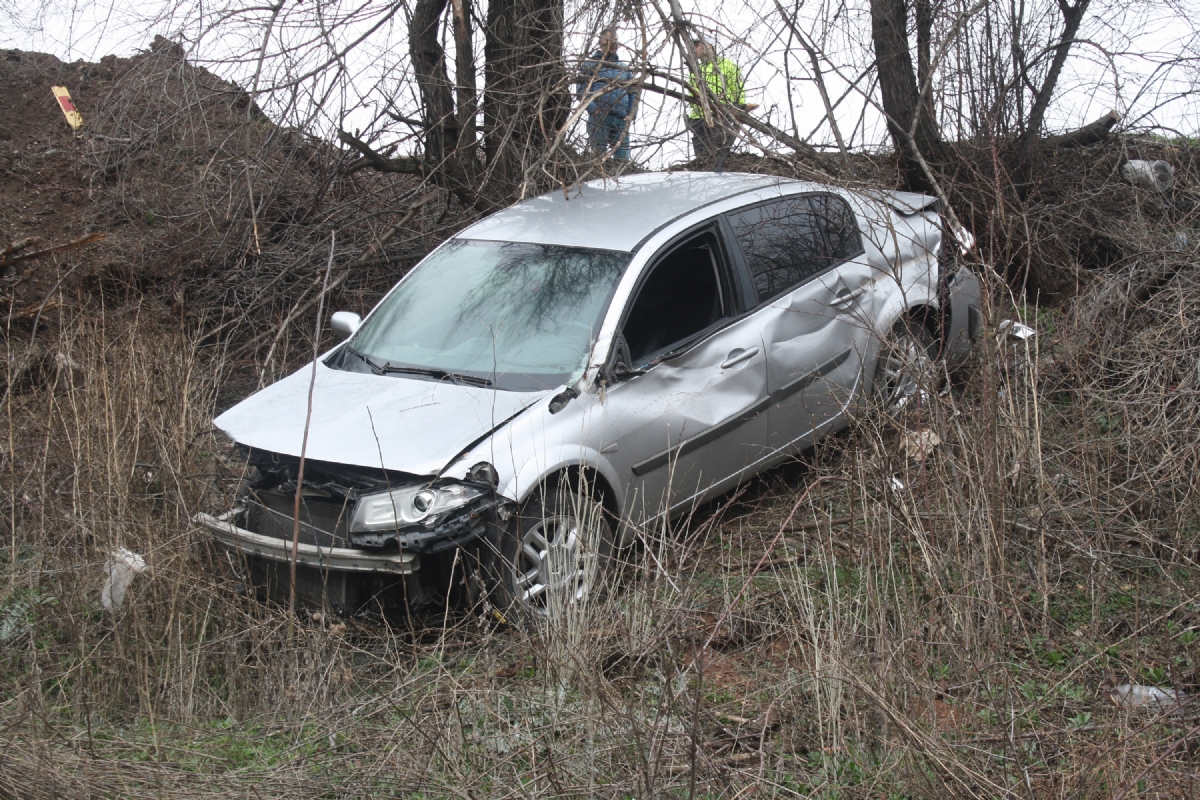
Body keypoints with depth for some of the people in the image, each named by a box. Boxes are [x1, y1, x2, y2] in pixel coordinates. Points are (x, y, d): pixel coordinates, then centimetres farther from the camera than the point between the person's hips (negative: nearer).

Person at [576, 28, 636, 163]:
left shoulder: (623, 67, 22)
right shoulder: (591, 64, 8)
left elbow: (633, 92, 21)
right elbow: (581, 89, -2)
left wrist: (631, 113, 6)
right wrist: (593, 108, -15)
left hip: (621, 119, 4)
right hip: (599, 118, -4)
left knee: (622, 157, 0)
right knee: (598, 155, -8)